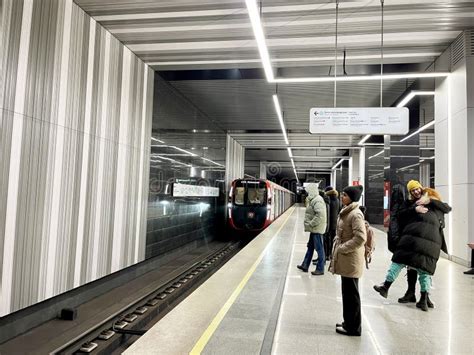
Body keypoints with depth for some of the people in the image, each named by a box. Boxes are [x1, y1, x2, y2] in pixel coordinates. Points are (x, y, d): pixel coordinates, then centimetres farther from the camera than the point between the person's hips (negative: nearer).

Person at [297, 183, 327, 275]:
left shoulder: (317, 201, -20)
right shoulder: (314, 200, 12)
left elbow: (320, 215, -30)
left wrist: (310, 224, -22)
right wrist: (310, 224, 13)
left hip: (317, 229, -11)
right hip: (314, 229, 11)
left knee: (319, 248, 0)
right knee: (310, 247, 17)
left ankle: (320, 269, 10)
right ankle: (305, 265, 29)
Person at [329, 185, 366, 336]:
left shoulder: (355, 214, -19)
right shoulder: (346, 212, 11)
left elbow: (360, 238, -25)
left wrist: (342, 248, -18)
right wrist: (337, 248, 11)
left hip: (351, 260, -9)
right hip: (345, 259, 9)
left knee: (351, 293, 3)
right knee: (347, 292, 18)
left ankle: (353, 327, 16)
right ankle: (348, 322, 32)